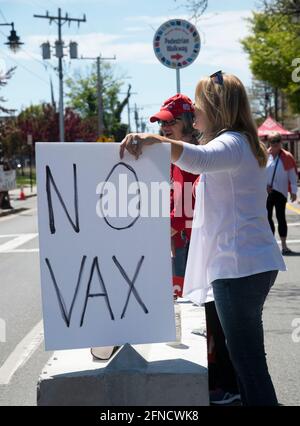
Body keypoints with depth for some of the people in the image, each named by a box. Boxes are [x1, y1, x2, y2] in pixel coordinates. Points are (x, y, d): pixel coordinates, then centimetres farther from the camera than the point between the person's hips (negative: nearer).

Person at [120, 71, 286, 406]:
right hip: (251, 263, 11)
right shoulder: (241, 144, 20)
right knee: (247, 356, 17)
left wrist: (155, 140, -49)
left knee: (248, 360, -7)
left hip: (239, 267, -11)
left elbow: (200, 159, -38)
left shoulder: (232, 143, -14)